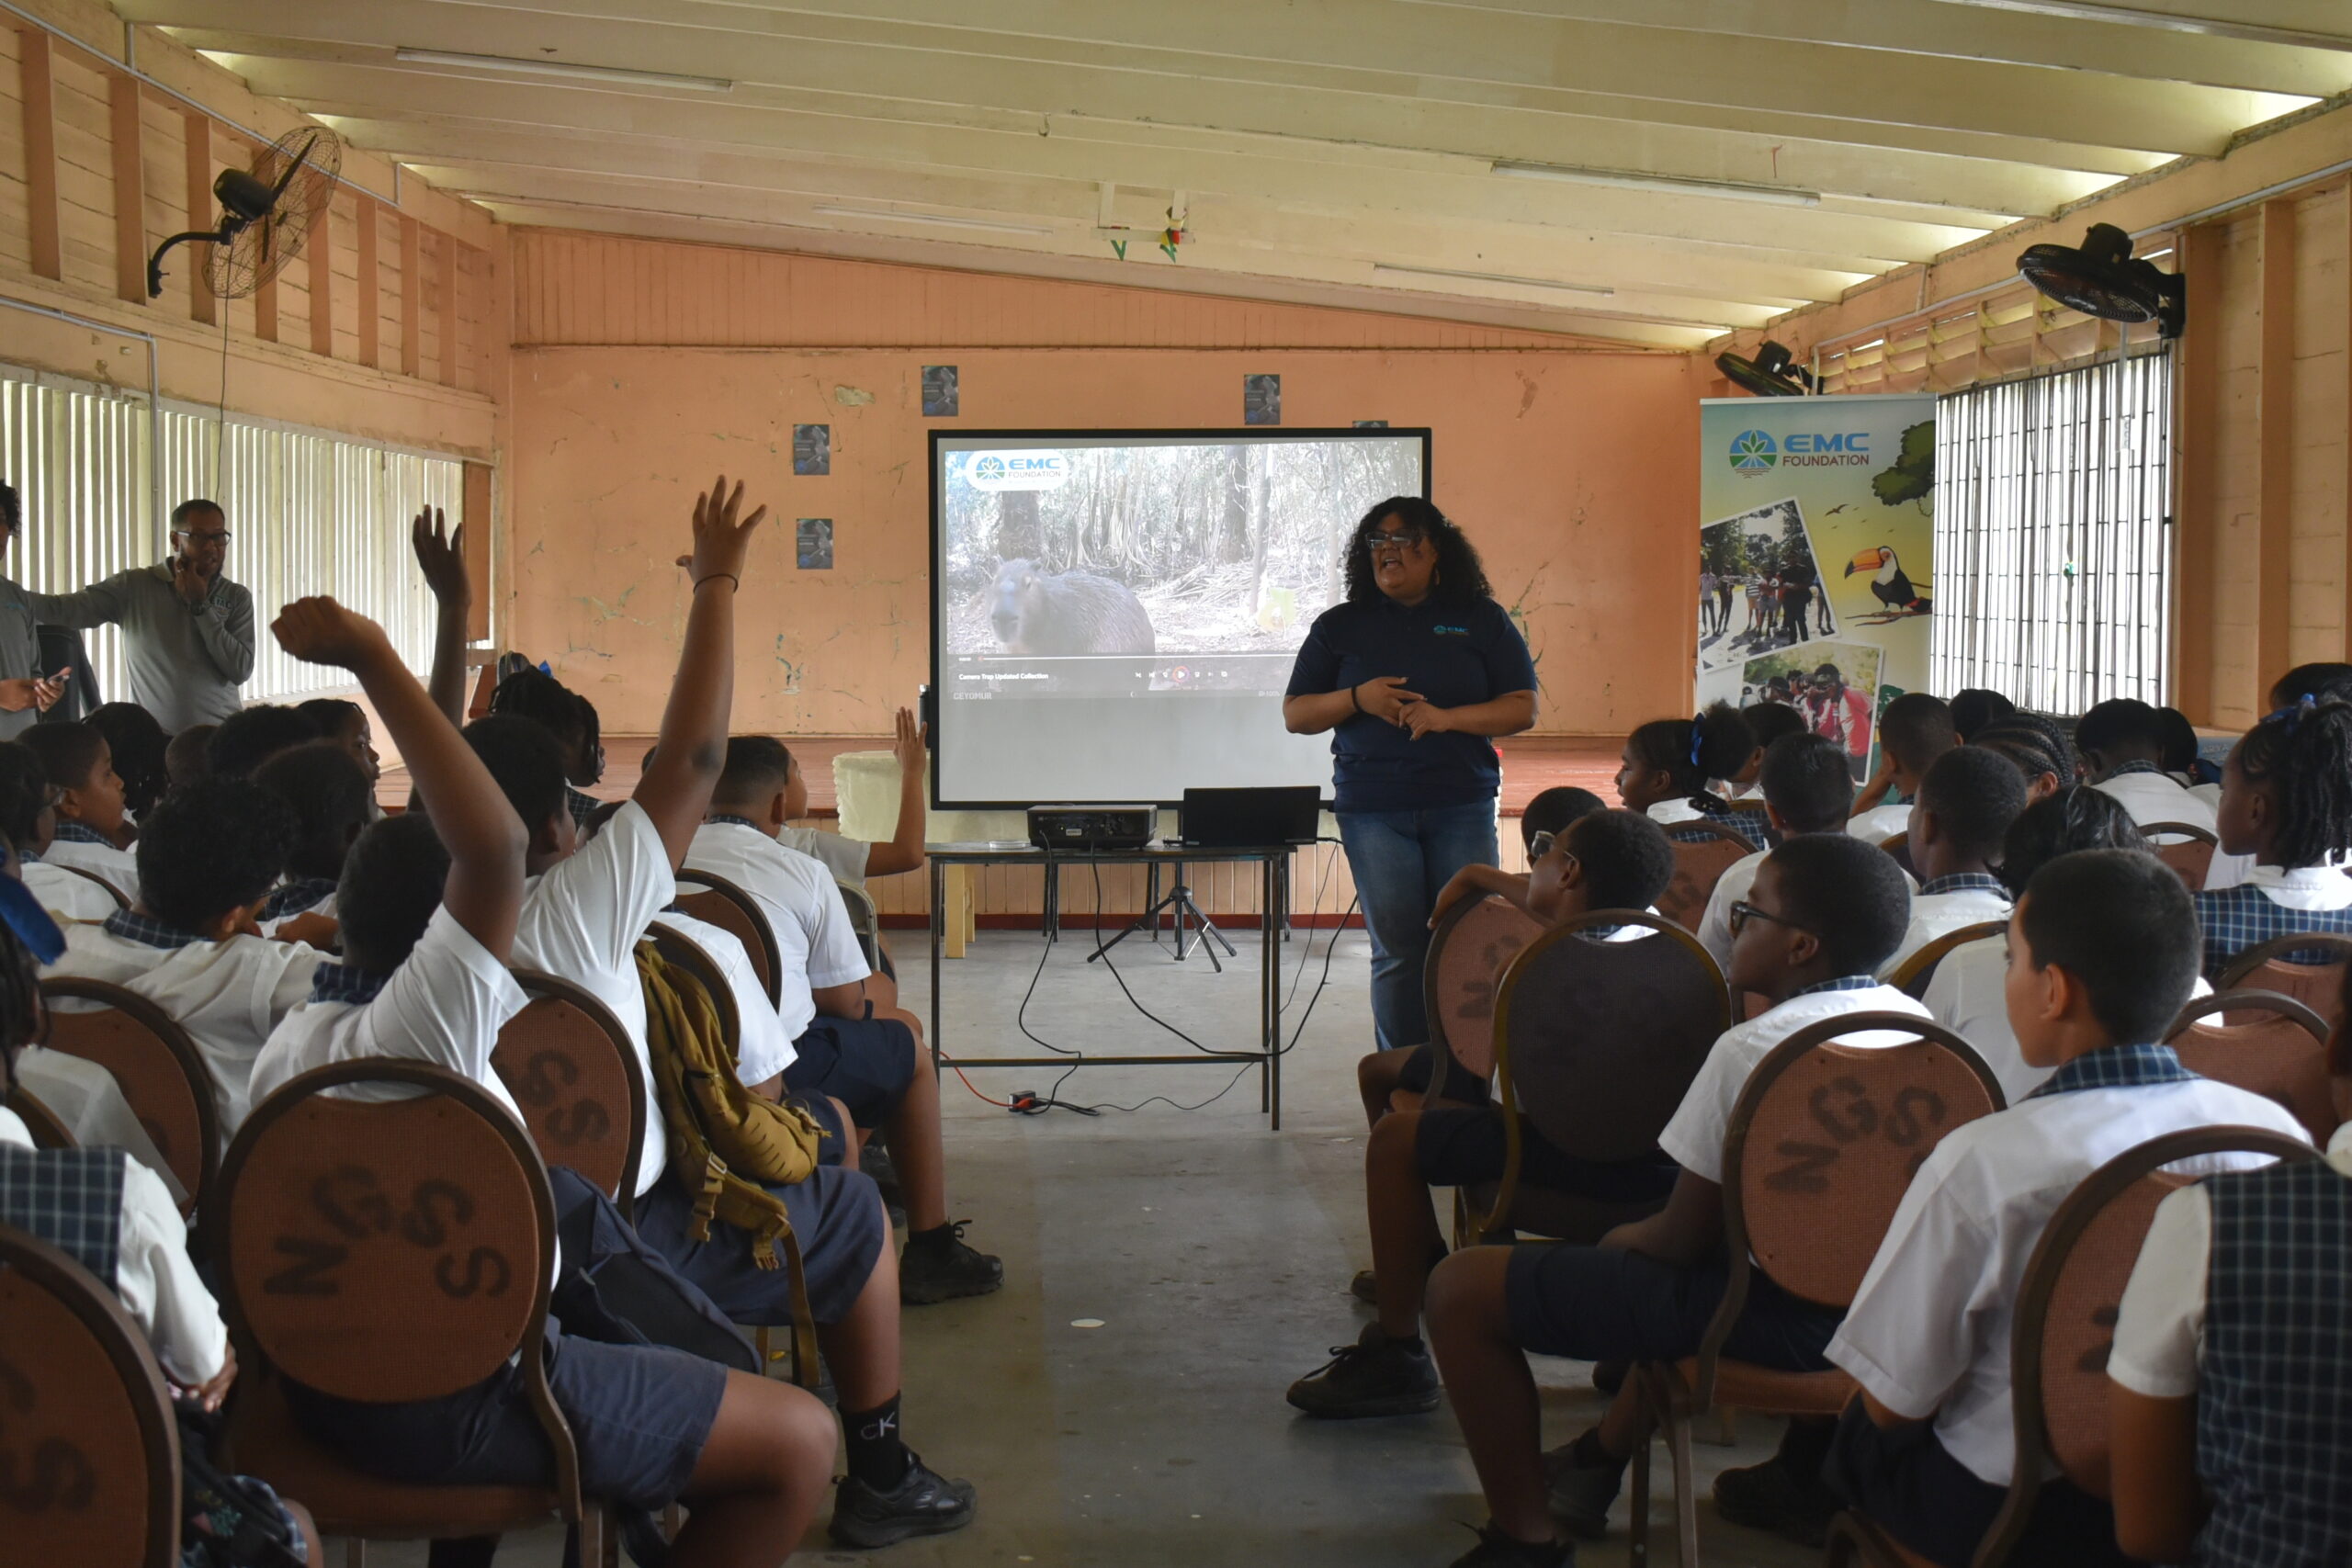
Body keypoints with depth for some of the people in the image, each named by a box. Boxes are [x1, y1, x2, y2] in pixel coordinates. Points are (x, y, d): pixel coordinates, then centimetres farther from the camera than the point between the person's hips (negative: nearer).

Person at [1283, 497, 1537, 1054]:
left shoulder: (1482, 620, 7)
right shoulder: (1340, 627, 9)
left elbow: (1523, 710, 3)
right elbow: (1295, 715, 9)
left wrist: (1445, 717, -13)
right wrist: (1358, 699, -10)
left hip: (1463, 806, 0)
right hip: (1373, 812, 0)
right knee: (1397, 953, 0)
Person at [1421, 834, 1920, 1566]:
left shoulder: (1752, 1048, -18)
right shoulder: (1918, 1025, 5)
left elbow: (1684, 1238, -13)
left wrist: (1623, 1238, 10)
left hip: (1770, 1314, -9)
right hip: (1867, 1304, 9)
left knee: (1461, 1288, -3)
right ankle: (1597, 1460, 50)